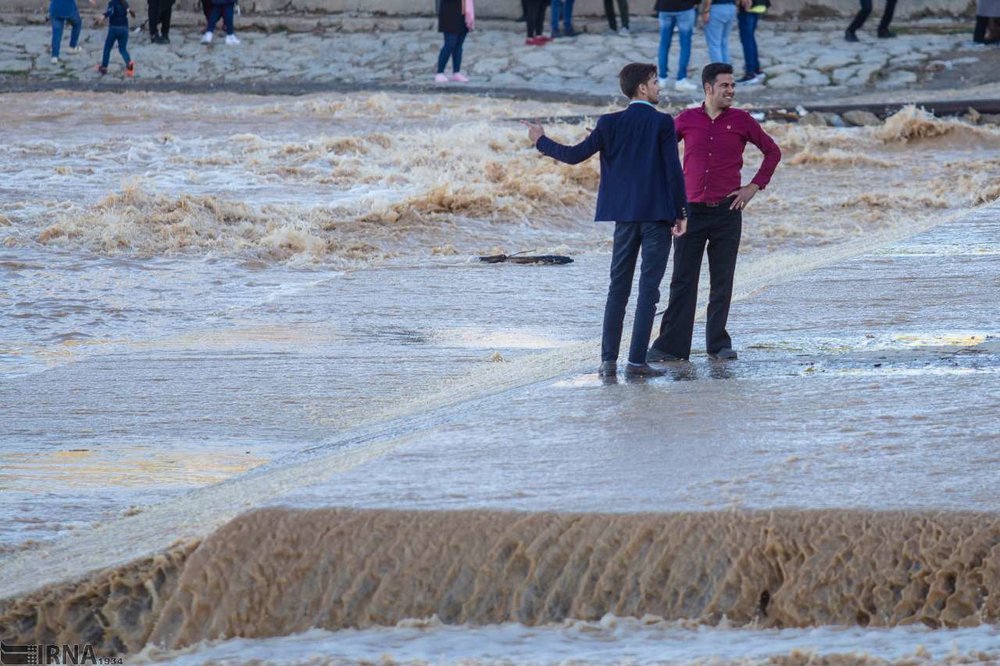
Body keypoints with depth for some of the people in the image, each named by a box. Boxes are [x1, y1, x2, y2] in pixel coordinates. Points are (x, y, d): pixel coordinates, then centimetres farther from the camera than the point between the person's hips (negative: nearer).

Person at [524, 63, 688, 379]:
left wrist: (541, 141, 15)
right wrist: (681, 213, -3)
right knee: (649, 288, -1)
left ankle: (609, 360, 4)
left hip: (624, 216, 3)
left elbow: (575, 155, -1)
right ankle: (636, 361, -5)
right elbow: (673, 170, -11)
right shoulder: (663, 123, -8)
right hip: (657, 216, -3)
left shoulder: (611, 123, 0)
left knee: (617, 287, 9)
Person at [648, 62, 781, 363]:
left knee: (722, 281, 4)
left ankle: (719, 343, 13)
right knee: (682, 280, -1)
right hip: (692, 211, 0)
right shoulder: (687, 120, 3)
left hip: (727, 211, 0)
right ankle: (671, 346, -1)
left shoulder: (741, 121, 3)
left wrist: (754, 186, 4)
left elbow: (772, 151, 12)